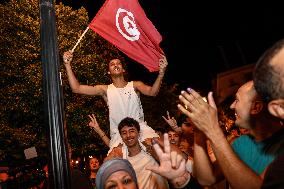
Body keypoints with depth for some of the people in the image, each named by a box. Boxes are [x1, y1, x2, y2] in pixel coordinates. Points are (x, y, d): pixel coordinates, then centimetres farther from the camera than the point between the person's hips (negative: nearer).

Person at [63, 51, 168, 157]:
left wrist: (161, 73, -31)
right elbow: (76, 88, 2)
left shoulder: (135, 85, 7)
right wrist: (67, 64, -6)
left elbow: (152, 92, -13)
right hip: (118, 134, 0)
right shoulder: (105, 90, 7)